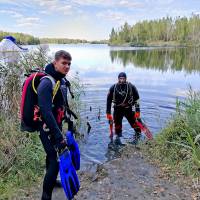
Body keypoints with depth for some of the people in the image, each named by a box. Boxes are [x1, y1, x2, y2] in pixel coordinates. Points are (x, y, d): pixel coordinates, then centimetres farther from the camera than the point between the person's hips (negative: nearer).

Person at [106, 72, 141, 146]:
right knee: (117, 124, 5)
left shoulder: (131, 87, -9)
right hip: (117, 109, 1)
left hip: (129, 109, 0)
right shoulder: (113, 88, -8)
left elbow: (137, 99, -1)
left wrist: (137, 111, -6)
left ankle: (138, 134, 25)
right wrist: (108, 113, 1)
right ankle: (117, 137, 29)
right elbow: (109, 100, 1)